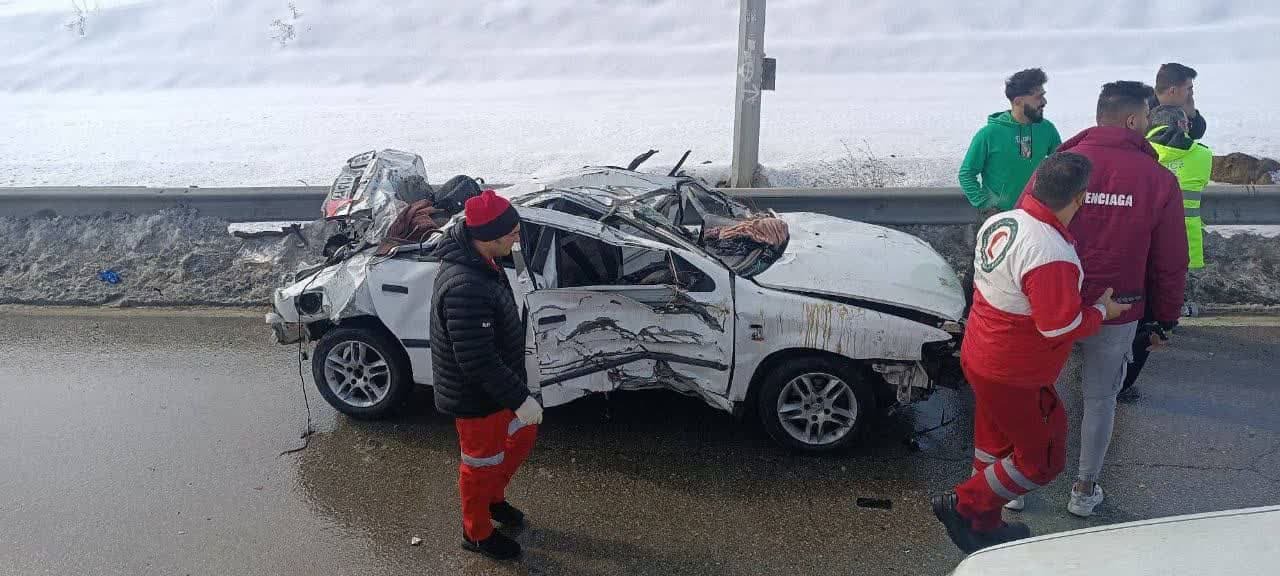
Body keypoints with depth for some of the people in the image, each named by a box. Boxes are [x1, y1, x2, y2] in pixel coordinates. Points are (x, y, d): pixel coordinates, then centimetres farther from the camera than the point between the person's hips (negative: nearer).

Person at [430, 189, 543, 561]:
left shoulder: (475, 259, -4)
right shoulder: (465, 288, -36)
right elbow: (478, 362, -32)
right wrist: (520, 398, -23)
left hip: (495, 383, 9)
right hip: (476, 395, -9)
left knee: (523, 434, 26)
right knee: (482, 464, 13)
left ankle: (493, 498, 49)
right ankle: (477, 533, 38)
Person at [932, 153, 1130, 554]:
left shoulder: (997, 223, -4)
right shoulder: (1052, 256, -32)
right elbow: (1061, 327, -25)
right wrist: (1102, 311, -7)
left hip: (980, 356, 9)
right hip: (1014, 377, -9)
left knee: (995, 445, 24)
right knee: (1043, 459, 11)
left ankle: (984, 526, 39)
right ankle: (962, 506, 16)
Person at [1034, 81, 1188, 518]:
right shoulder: (1159, 181, -7)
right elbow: (1170, 264, -2)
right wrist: (1165, 320, 12)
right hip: (1116, 316, 0)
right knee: (1100, 399, 17)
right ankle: (1085, 490, 30)